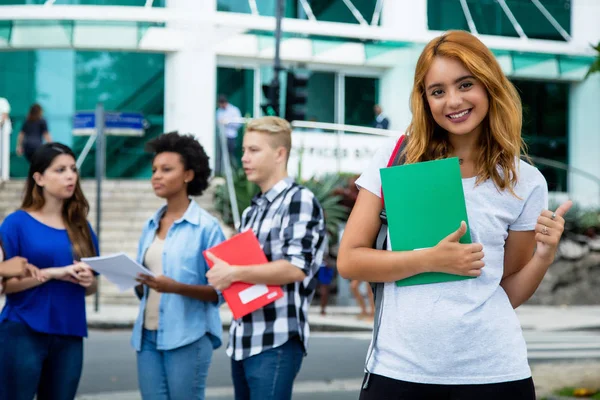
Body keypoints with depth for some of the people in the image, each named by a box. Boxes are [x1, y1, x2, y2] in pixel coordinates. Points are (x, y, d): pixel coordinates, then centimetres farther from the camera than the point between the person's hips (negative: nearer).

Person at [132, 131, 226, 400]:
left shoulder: (206, 226, -6)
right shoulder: (151, 225, 13)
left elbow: (218, 291, -9)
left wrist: (177, 288, -23)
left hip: (188, 337, -6)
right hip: (148, 335, 6)